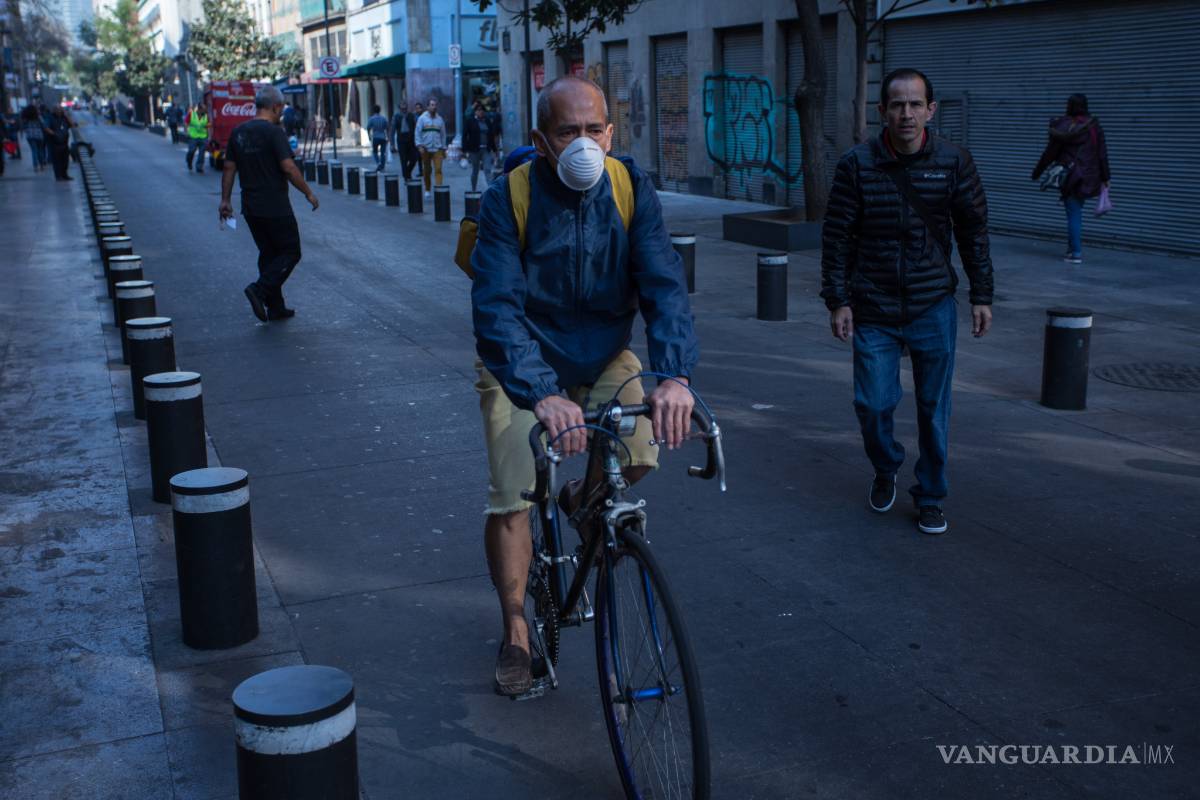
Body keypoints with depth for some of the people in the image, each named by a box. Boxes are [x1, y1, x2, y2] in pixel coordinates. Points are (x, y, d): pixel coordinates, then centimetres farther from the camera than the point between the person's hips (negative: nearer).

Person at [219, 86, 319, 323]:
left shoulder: (238, 132, 9)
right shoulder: (274, 132, -13)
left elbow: (229, 167, 11)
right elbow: (288, 167, -19)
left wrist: (225, 200, 17)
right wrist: (308, 193, -9)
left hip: (251, 207, 8)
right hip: (275, 207, -7)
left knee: (268, 253, 15)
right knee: (290, 252, 3)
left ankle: (275, 307, 16)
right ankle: (260, 290, -13)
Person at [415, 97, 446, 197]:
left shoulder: (440, 119, 9)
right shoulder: (422, 118, 2)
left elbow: (443, 134, 14)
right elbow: (418, 133, -1)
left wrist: (444, 149, 12)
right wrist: (419, 145, -12)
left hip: (437, 149, 1)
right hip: (426, 149, -1)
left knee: (438, 169, -12)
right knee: (427, 170, 7)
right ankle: (427, 190, 21)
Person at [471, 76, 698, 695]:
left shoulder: (629, 188, -14)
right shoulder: (508, 198, -22)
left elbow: (663, 284, -24)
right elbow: (496, 308, -31)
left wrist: (675, 373, -43)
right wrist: (541, 393, -48)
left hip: (604, 357, 2)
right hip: (524, 365, -2)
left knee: (641, 453, -21)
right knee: (510, 500, -6)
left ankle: (584, 501, 16)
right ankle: (515, 631, 17)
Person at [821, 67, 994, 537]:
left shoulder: (954, 163, -2)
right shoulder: (857, 165, -6)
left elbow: (974, 231, 6)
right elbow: (836, 235, -1)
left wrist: (981, 295, 5)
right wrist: (837, 299, -4)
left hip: (933, 309, 1)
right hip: (873, 310, 0)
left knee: (934, 410, 7)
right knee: (873, 404, 0)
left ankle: (930, 496, 24)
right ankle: (885, 472, 31)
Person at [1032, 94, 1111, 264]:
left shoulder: (1063, 127, -11)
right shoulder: (1094, 126, 3)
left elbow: (1050, 153, -5)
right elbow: (1102, 153, 6)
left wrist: (1037, 171, 8)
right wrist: (1105, 177, 14)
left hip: (1070, 177, -5)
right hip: (1089, 177, 5)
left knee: (1073, 214, -1)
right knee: (1075, 212, 15)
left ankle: (1076, 253, 0)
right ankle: (1072, 247, 18)